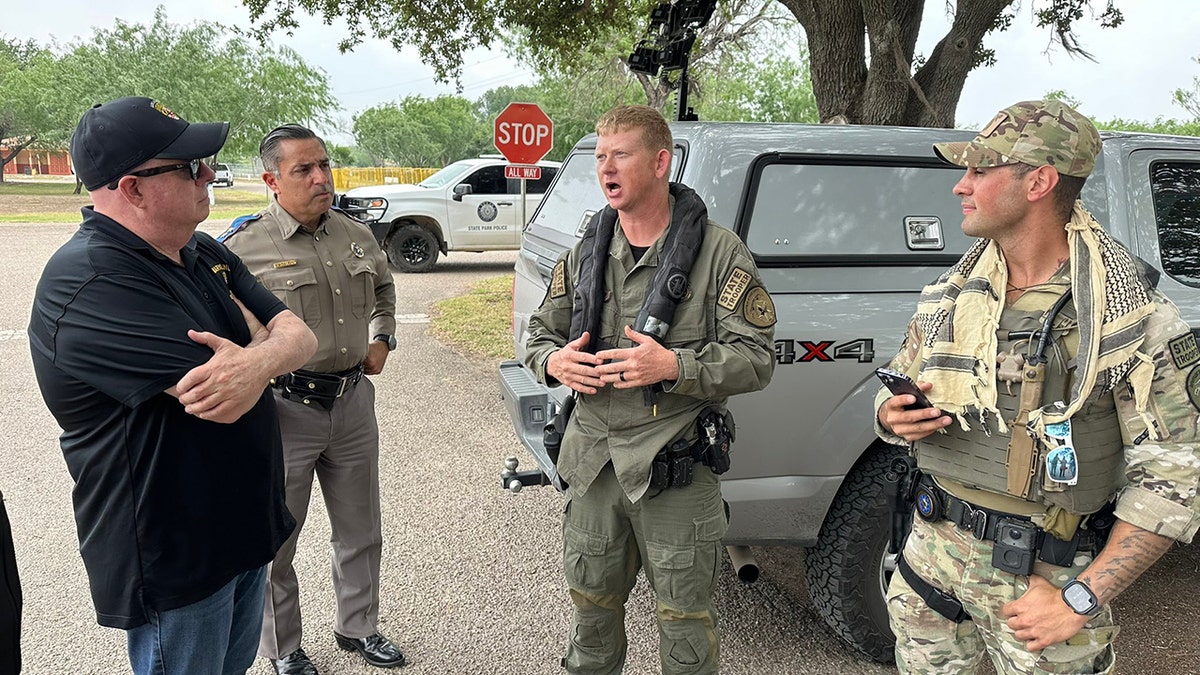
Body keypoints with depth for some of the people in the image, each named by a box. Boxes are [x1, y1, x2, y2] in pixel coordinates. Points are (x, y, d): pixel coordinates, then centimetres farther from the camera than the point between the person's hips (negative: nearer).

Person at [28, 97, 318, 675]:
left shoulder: (204, 254, 5)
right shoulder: (89, 281, -24)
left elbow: (300, 336, -3)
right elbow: (220, 401, -31)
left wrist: (257, 361, -26)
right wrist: (268, 346, -10)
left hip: (245, 526, 8)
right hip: (173, 559, -8)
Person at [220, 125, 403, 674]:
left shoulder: (356, 236, 4)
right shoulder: (245, 246, -13)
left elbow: (383, 287, 24)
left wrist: (382, 339, 13)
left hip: (353, 402, 5)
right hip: (283, 411, -5)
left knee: (360, 533, 19)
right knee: (275, 543, 11)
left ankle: (357, 626, 40)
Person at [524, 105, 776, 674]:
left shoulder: (719, 253, -8)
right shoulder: (584, 254, 7)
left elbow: (755, 359, -11)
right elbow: (541, 332, 15)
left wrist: (674, 367, -25)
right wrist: (553, 362, -8)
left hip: (675, 467, -4)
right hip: (593, 461, 5)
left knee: (683, 619, 10)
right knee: (592, 605, 21)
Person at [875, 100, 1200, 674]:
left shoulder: (1134, 318, -13)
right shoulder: (949, 295, 2)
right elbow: (896, 391, 12)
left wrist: (1082, 599, -18)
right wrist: (891, 418, -14)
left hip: (1045, 578, -4)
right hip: (934, 552, 5)